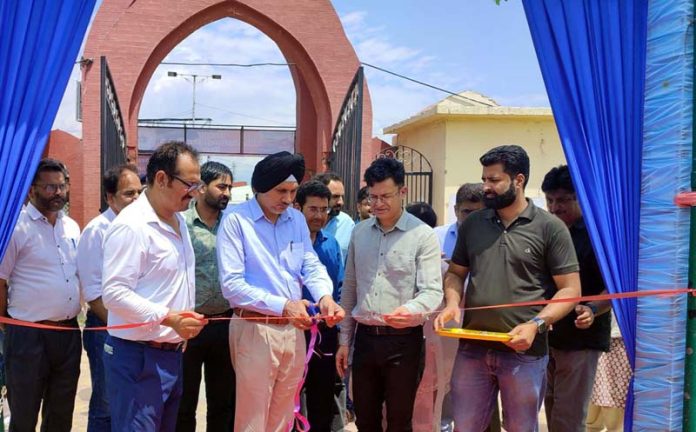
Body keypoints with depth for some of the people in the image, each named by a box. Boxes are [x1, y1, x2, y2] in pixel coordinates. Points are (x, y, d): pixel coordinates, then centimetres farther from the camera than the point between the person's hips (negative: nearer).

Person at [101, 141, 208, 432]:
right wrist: (167, 318, -29)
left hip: (172, 353, 9)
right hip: (138, 357, -9)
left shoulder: (178, 220, 14)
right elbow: (114, 293, -24)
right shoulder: (131, 225, -17)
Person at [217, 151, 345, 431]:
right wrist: (282, 306, -23)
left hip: (293, 329, 6)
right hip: (255, 330, -6)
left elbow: (312, 265, 5)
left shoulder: (297, 219, 9)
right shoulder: (236, 220, -11)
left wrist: (324, 296, -17)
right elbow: (231, 284, -18)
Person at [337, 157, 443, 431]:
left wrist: (411, 310, -35)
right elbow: (349, 288, 13)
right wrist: (344, 339, 11)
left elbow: (432, 291, -14)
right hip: (365, 337, 5)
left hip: (403, 340, -4)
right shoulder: (359, 232, 8)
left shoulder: (423, 235, -8)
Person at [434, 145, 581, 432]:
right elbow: (456, 273, 16)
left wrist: (536, 324, -19)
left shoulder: (550, 228, -5)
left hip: (524, 352, -3)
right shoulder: (472, 224, 8)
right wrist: (452, 303, -5)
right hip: (472, 348, 4)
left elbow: (570, 290, -5)